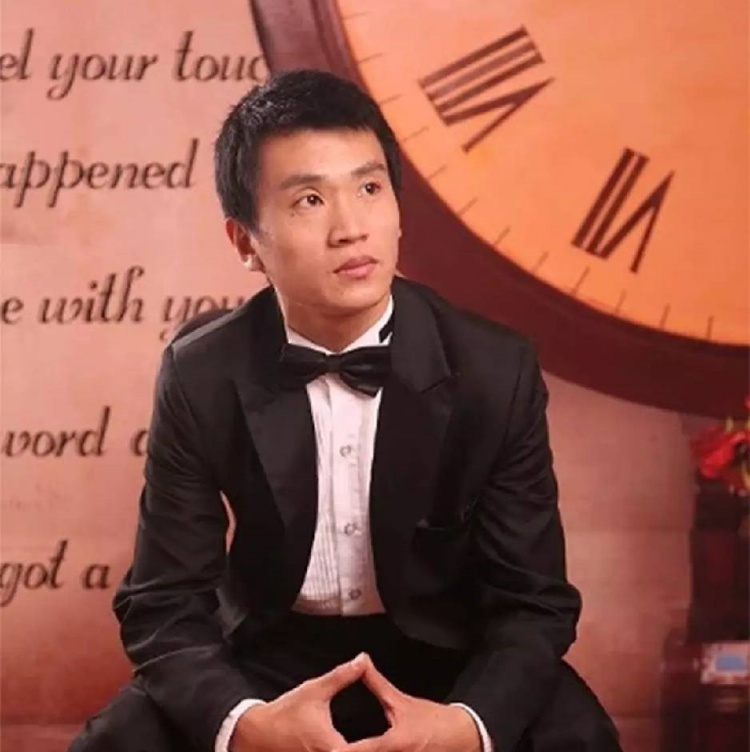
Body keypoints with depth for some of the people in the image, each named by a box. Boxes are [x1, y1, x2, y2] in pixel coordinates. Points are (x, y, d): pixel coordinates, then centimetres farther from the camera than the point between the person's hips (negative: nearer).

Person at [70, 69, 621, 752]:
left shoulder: (495, 371, -14)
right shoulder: (201, 378, -13)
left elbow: (534, 600, -9)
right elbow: (164, 605, -11)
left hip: (442, 658, 0)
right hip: (267, 655, 1)